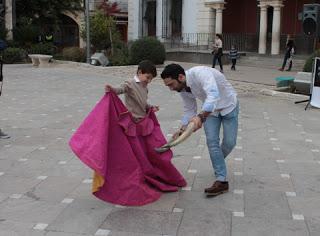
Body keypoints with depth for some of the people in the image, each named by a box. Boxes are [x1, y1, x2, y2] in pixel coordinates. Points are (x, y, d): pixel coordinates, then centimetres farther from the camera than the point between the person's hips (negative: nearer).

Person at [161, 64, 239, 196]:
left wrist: (200, 117, -66)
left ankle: (218, 162, 30)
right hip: (210, 110, 5)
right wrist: (181, 130, -10)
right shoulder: (182, 89, -14)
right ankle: (221, 181, -3)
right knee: (212, 141, -8)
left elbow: (213, 96, -53)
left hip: (228, 105, -5)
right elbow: (189, 110, 1)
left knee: (229, 142, -1)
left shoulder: (200, 73, -38)